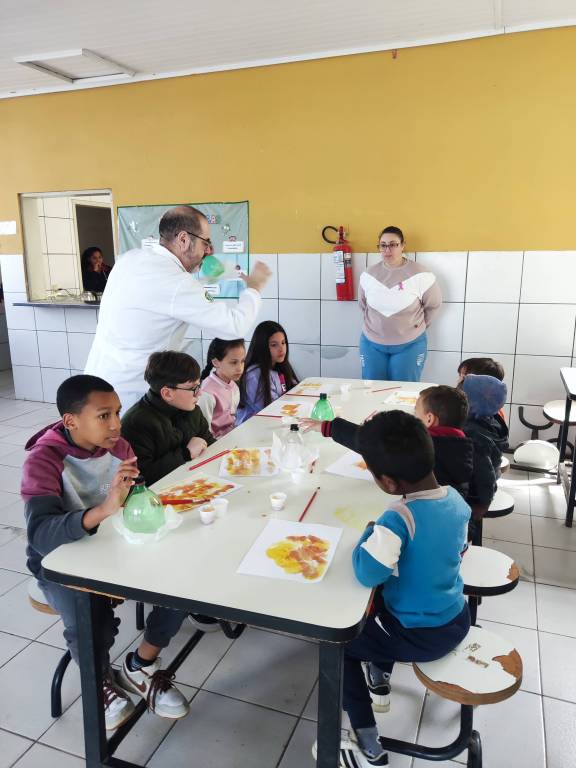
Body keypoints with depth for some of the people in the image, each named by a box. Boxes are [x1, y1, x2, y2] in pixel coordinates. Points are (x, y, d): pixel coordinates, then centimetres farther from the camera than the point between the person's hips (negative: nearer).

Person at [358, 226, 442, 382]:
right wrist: (372, 324, 12)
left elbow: (434, 304, 0)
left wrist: (418, 325, 6)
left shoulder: (419, 274, -12)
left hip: (410, 344, -3)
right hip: (372, 343, 3)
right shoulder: (368, 275, -2)